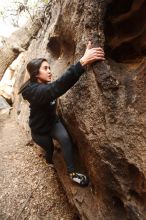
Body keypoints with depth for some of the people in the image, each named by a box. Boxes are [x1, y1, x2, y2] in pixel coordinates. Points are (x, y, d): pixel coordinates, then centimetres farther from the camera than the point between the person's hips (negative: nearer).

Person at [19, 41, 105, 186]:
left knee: (65, 138, -23)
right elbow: (57, 88, -54)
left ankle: (72, 173, -10)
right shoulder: (33, 91, -37)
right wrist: (82, 63, -62)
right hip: (40, 129, -5)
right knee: (49, 149, 19)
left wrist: (83, 60, -25)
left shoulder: (47, 85, -6)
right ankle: (49, 161, 57)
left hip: (53, 122, 5)